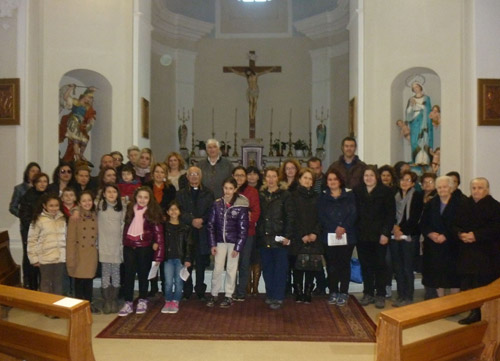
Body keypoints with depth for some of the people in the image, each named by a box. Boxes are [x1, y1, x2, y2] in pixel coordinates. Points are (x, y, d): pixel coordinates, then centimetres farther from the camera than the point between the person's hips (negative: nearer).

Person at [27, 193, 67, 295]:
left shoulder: (63, 219, 4)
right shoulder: (38, 220, -8)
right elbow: (32, 240, -5)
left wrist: (67, 254, 9)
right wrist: (34, 258, -6)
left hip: (60, 257, 3)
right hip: (45, 258, -3)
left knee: (58, 283, 14)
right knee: (46, 283, 8)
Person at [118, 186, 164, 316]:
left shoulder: (153, 211, -4)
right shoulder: (131, 209, 7)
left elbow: (158, 230, -7)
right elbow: (126, 226, 12)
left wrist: (156, 242, -15)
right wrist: (124, 241, 3)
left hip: (145, 247, -3)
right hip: (129, 246, 3)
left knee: (143, 274, 9)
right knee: (129, 274, 3)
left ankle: (142, 301, 22)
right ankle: (128, 303, 11)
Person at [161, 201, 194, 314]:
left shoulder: (185, 228, 4)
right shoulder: (164, 226, 5)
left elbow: (189, 244, 3)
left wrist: (188, 259, -3)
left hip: (181, 258, 0)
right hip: (168, 258, 0)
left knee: (178, 281, 2)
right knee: (168, 282, -2)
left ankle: (175, 302, 13)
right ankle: (168, 302, 13)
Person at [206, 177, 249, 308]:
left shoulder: (241, 205, -10)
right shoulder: (217, 204, -2)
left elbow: (243, 228, -8)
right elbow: (210, 225, 2)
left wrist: (238, 247, -9)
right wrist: (212, 244, -2)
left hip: (234, 241, -2)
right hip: (220, 241, 2)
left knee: (231, 270, 7)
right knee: (217, 269, 4)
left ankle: (229, 296, 19)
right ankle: (214, 295, 20)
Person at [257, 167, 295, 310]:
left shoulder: (285, 195, -2)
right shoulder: (261, 195, 10)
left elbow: (290, 216, -6)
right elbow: (258, 216, 11)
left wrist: (287, 236, -12)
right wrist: (259, 234, 4)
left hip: (279, 237, -4)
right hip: (264, 238, 4)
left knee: (280, 269, 1)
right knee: (267, 268, 10)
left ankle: (278, 298, 8)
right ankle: (270, 294, 23)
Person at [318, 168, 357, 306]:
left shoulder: (349, 195, 7)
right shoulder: (323, 197, 9)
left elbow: (353, 214, -3)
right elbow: (321, 216, -1)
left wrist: (343, 227, -17)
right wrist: (335, 228, -14)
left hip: (347, 236, -1)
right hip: (329, 236, 1)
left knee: (344, 264, 2)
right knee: (331, 265, 3)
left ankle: (343, 293, 10)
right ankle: (333, 293, 14)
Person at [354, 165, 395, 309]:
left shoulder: (385, 192, -2)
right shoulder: (357, 192, 6)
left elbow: (391, 214, -5)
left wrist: (386, 233, -12)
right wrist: (353, 231, -2)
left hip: (379, 235, -2)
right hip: (362, 235, 3)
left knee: (380, 265, 4)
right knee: (365, 265, 8)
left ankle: (380, 295, 13)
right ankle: (368, 293, 19)